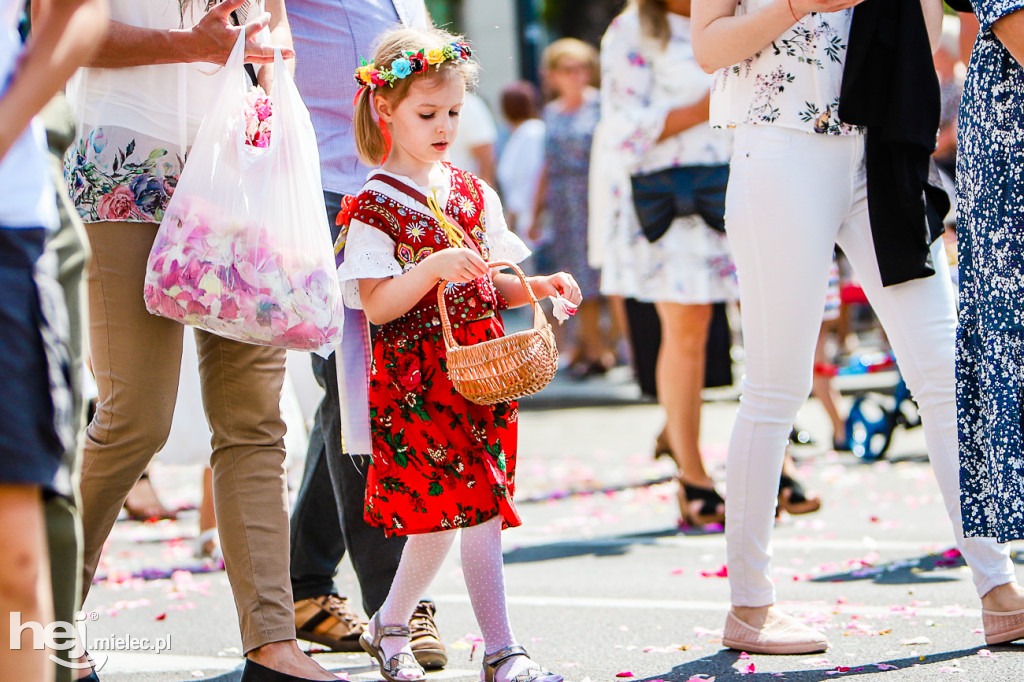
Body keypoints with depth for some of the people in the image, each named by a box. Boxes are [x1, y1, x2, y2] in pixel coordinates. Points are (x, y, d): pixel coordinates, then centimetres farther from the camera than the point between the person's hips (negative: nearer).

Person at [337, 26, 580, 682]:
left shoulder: (474, 192, 13)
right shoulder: (375, 204, -6)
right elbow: (377, 306, -13)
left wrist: (541, 287, -2)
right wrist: (435, 267, -26)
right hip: (417, 377, -6)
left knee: (442, 514, 5)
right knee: (474, 505, -9)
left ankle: (390, 627, 22)